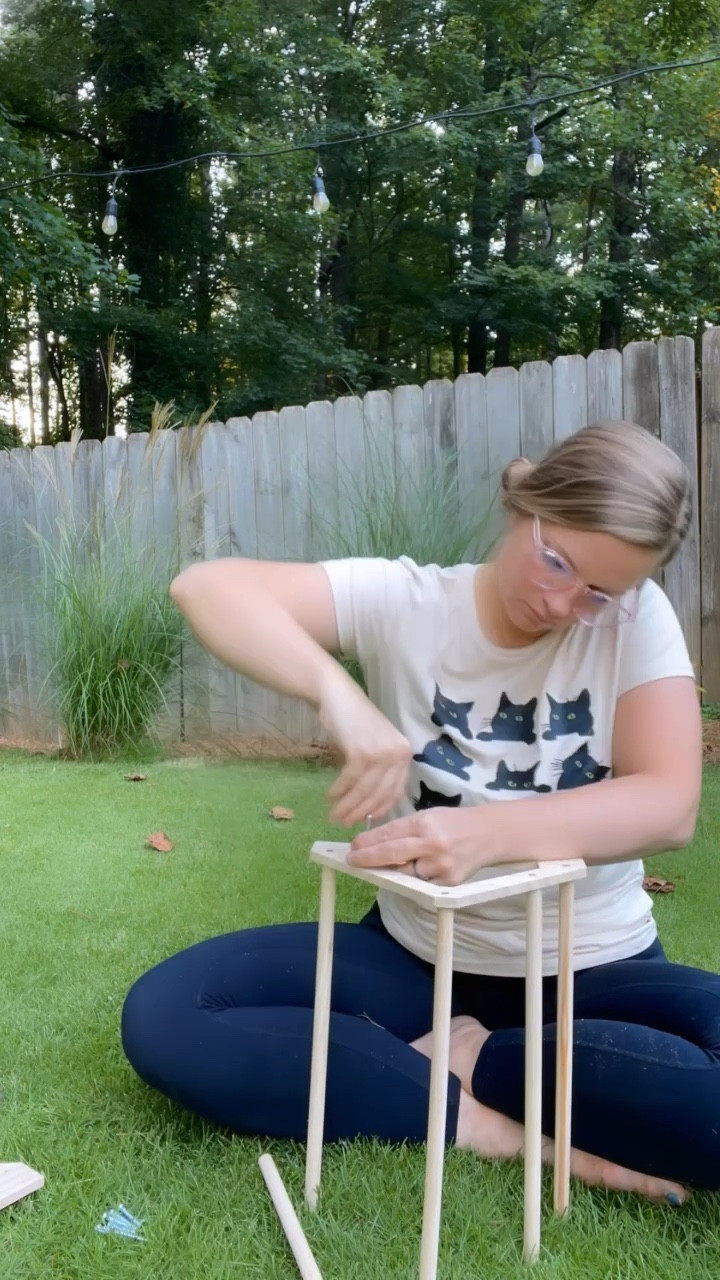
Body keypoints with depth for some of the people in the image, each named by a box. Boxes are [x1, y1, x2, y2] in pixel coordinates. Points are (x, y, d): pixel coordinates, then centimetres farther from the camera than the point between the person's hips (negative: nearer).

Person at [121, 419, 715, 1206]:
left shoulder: (637, 620, -10)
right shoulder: (402, 602, -11)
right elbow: (206, 587, -22)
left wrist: (487, 830, -38)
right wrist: (337, 692, -41)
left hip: (592, 973, -1)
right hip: (414, 958, 2)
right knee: (162, 1018, -16)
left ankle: (464, 1061, -10)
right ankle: (497, 1125, -17)